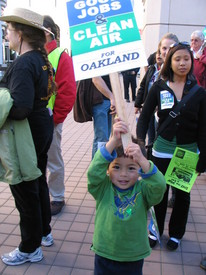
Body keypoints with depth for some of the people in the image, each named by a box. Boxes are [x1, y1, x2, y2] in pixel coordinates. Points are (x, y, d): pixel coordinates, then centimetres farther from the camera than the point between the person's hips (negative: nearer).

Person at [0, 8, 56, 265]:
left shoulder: (23, 64, -22)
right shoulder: (41, 59, 7)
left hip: (27, 135, -9)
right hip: (42, 128, 9)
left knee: (24, 189, 6)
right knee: (39, 182, 22)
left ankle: (30, 249, 24)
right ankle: (44, 232, 41)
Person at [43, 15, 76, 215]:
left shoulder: (61, 57, -7)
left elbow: (67, 94, -12)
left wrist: (53, 119, -12)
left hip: (50, 121, -5)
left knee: (53, 162, 9)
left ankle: (57, 198, 26)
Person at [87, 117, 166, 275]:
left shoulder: (143, 190, -12)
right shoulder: (103, 188, -12)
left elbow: (159, 186, -30)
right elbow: (94, 172, -30)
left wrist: (141, 159, -45)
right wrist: (114, 141, -39)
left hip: (134, 258, 0)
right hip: (104, 257, 0)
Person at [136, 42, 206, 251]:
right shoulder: (159, 87, -4)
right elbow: (145, 116, -2)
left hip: (188, 152, 1)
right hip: (162, 150, 0)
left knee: (182, 194, 15)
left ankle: (176, 233, 35)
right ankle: (155, 230, 33)